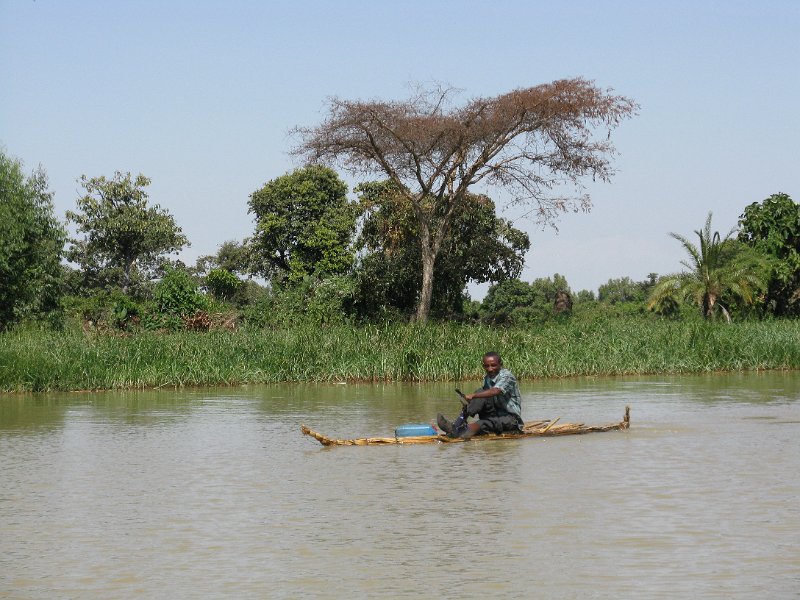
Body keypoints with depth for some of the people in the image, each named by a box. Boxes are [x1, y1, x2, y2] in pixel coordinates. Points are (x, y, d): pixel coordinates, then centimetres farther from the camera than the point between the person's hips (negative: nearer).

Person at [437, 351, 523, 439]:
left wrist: (473, 395, -43)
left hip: (512, 419, -6)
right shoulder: (487, 379, 9)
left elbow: (495, 391, -34)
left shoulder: (507, 376, -16)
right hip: (495, 413, 6)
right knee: (480, 392, -16)